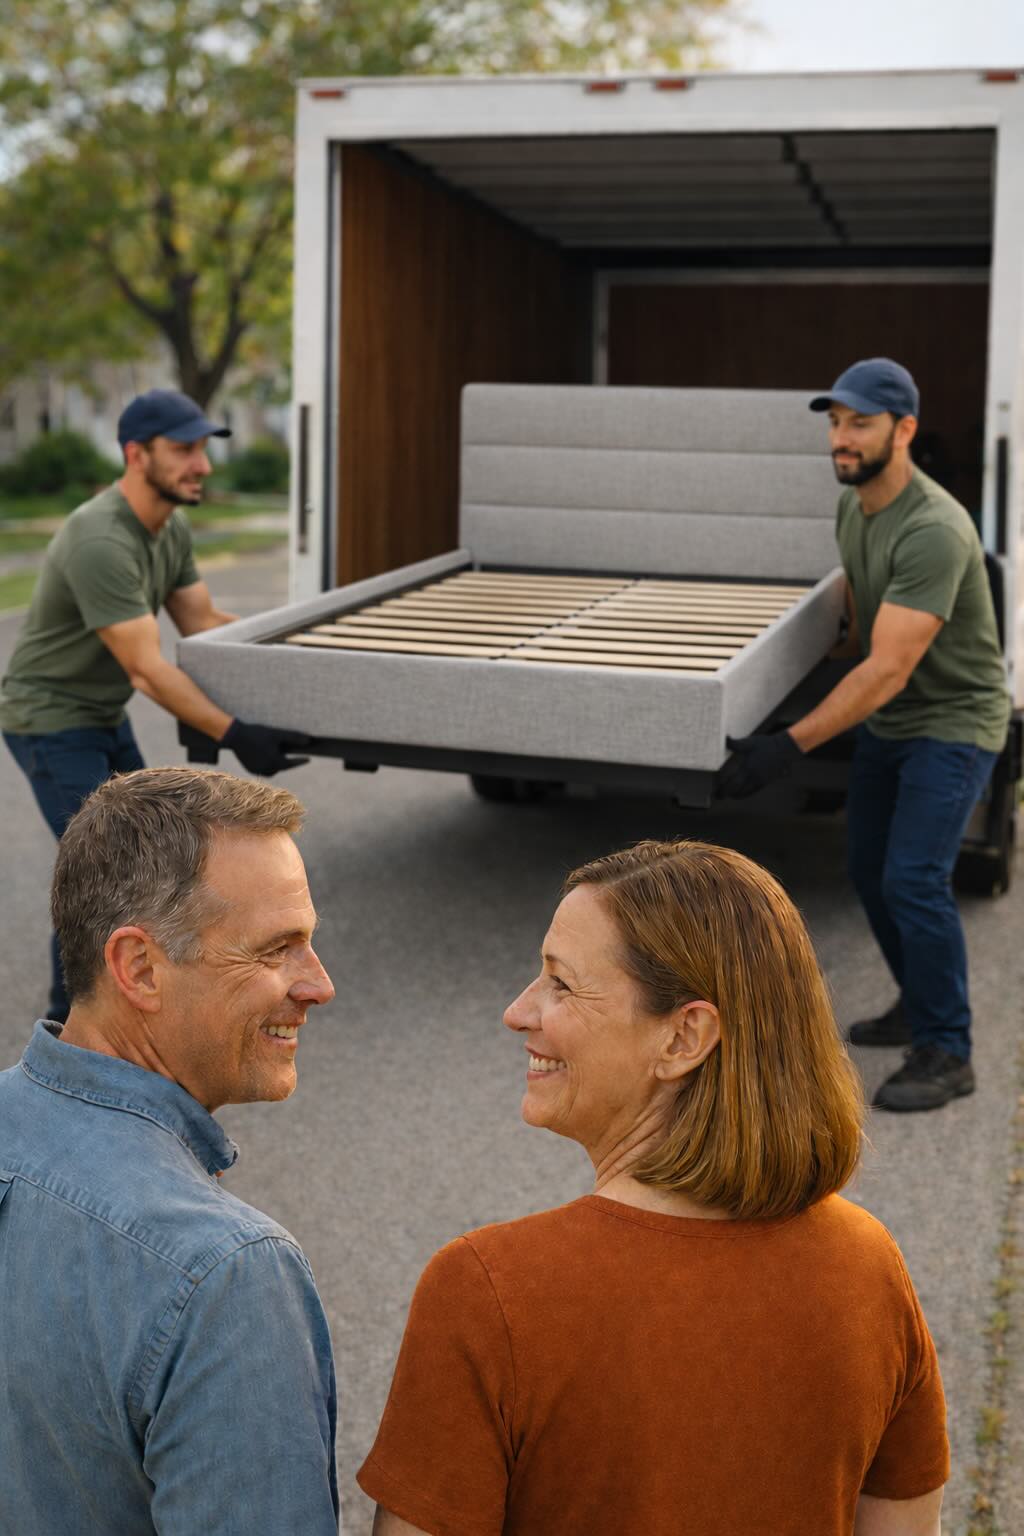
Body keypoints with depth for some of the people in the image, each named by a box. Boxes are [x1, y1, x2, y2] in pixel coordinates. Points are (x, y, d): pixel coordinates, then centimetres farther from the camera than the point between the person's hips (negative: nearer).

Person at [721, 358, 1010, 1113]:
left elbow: (888, 671, -34)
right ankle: (921, 1006, 31)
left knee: (914, 880, -16)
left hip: (953, 722, -9)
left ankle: (946, 1054, -2)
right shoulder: (851, 506, -1)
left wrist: (791, 745, -37)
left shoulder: (933, 529, -30)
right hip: (888, 721, 9)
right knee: (870, 873, 12)